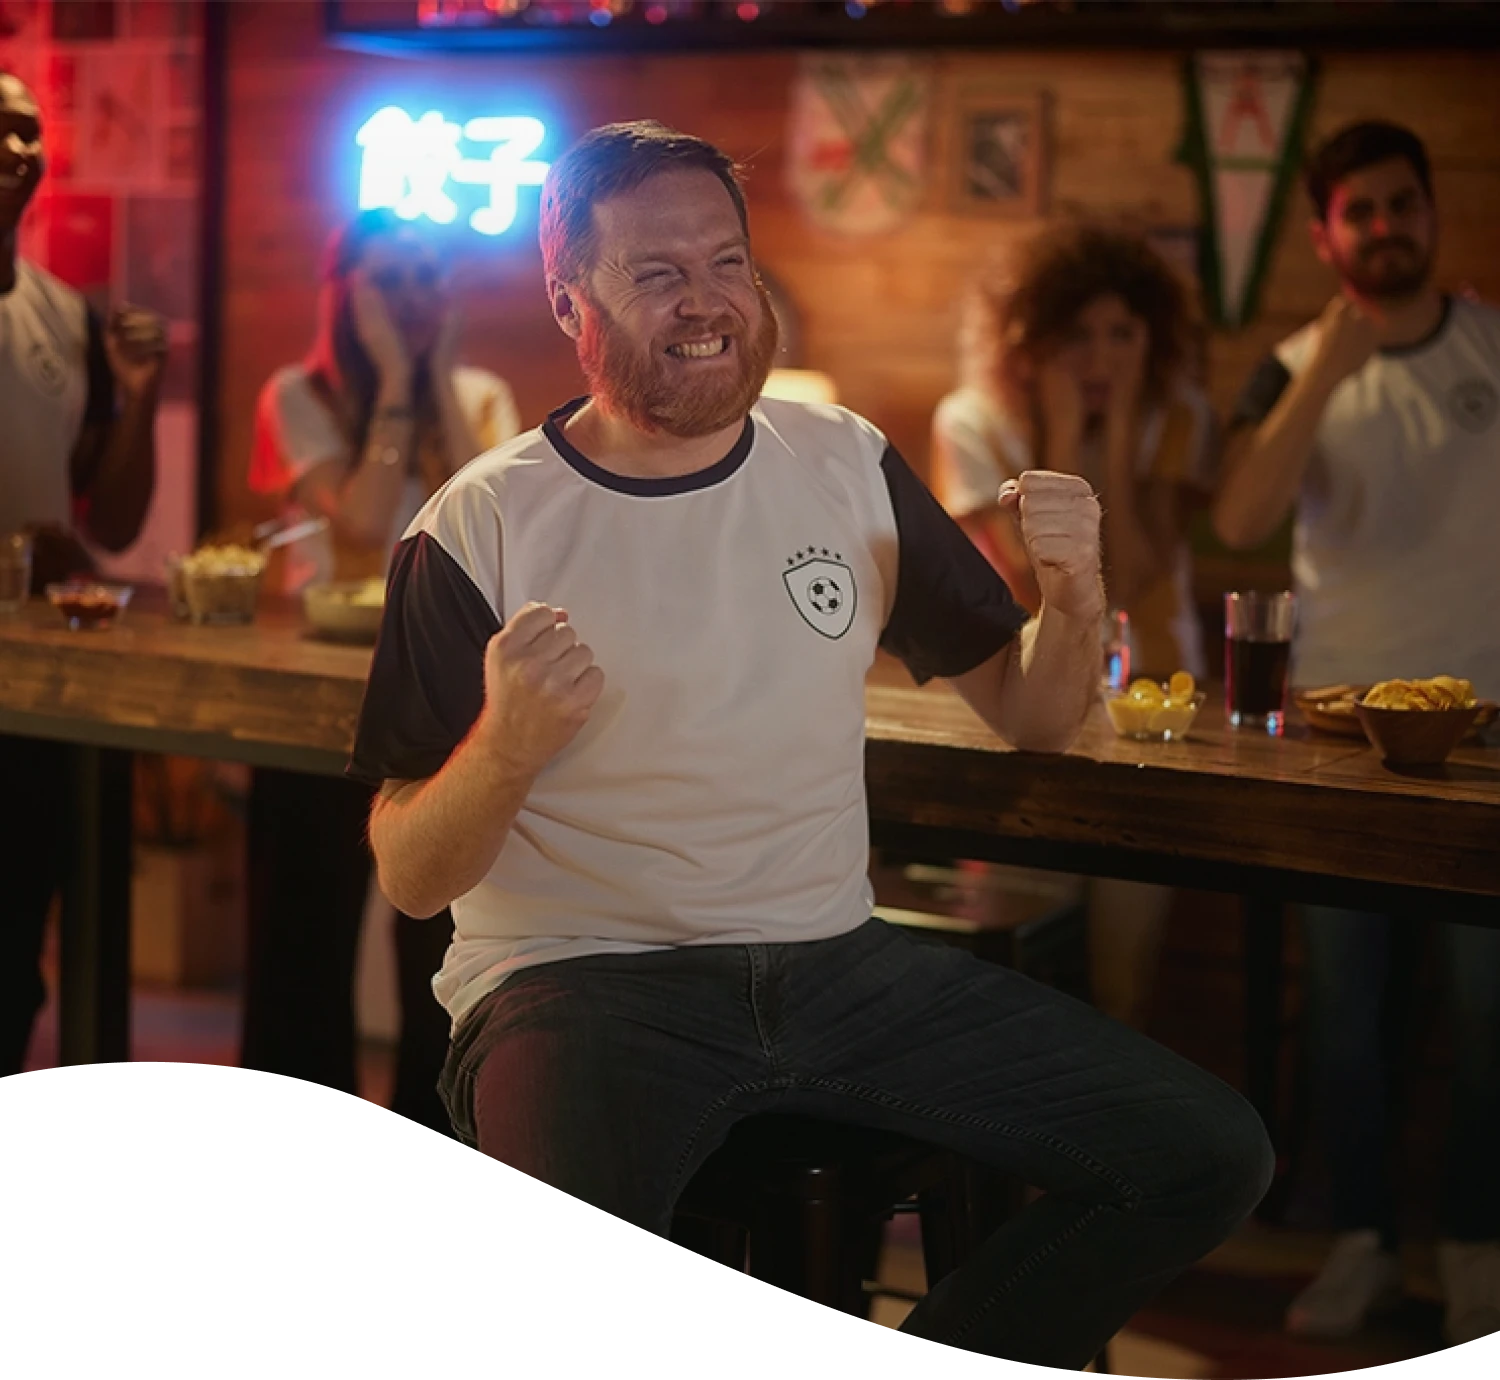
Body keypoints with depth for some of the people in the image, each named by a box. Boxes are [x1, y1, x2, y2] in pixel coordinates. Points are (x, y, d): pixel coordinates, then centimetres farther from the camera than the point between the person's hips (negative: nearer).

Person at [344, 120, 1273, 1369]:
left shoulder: (848, 466, 7)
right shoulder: (477, 532, -6)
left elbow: (1031, 720, 14)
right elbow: (412, 878, -5)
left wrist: (1074, 591, -8)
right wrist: (507, 748, -26)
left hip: (835, 964, 5)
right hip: (580, 977, -5)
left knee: (1207, 1156, -8)